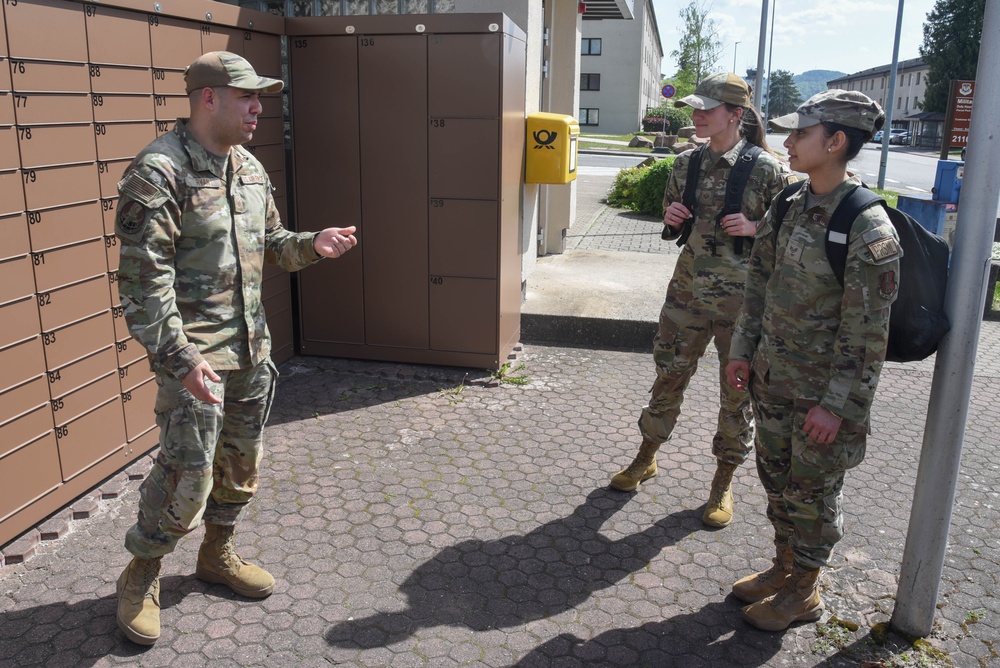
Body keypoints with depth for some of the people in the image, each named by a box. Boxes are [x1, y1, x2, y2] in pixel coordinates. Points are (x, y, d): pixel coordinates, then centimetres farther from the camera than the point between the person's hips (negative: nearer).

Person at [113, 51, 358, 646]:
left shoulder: (250, 168, 9)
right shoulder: (158, 171, -15)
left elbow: (271, 244, 20)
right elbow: (144, 279, -19)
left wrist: (313, 245, -1)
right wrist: (182, 358, -24)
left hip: (251, 348, 8)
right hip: (194, 354, -8)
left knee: (241, 463, 18)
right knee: (188, 477, -3)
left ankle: (218, 555, 39)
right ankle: (141, 576, 23)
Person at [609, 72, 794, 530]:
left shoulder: (768, 169, -10)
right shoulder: (687, 163, 4)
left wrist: (754, 228, -20)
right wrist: (670, 218, -4)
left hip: (742, 300, -4)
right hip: (687, 291, 4)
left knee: (738, 391, 8)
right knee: (668, 375, 14)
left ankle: (723, 483, 26)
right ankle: (646, 458, 35)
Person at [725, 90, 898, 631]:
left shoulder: (868, 230, -21)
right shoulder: (790, 205, 2)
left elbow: (866, 332, -20)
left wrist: (838, 405, -19)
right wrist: (743, 350, 8)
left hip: (822, 389, -7)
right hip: (773, 374, 7)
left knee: (811, 489, 9)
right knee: (775, 475, 19)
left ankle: (804, 592, 29)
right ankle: (783, 566, 40)